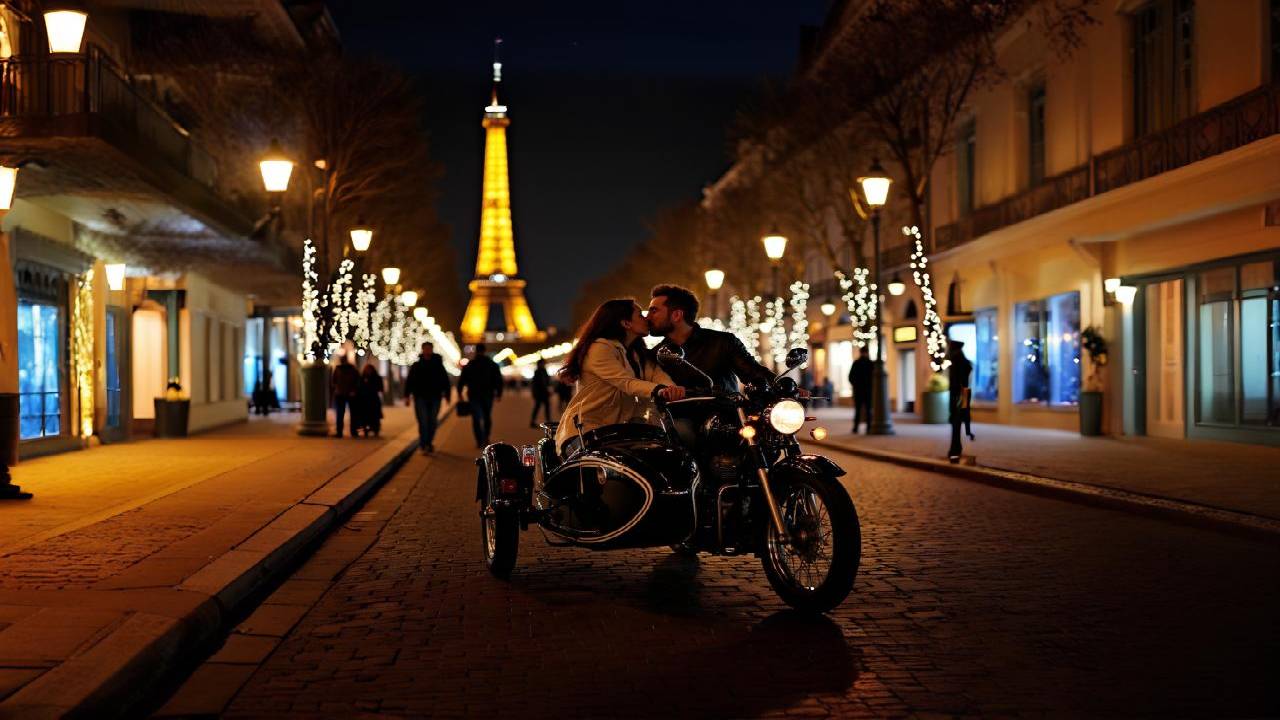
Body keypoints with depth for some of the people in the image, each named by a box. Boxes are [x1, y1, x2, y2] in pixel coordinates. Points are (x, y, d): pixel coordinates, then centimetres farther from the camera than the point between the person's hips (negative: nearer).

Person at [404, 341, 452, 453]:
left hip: (435, 398, 1)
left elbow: (445, 381, 7)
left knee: (432, 422, 6)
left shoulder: (438, 365, 6)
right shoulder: (416, 365, 5)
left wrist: (447, 394, -1)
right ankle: (423, 445, -8)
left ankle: (429, 443, 21)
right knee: (423, 422, -8)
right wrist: (407, 396, -6)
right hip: (420, 397, -1)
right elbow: (409, 381, 3)